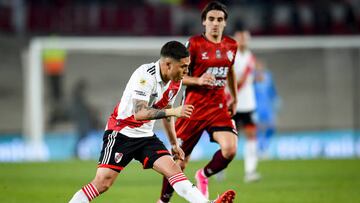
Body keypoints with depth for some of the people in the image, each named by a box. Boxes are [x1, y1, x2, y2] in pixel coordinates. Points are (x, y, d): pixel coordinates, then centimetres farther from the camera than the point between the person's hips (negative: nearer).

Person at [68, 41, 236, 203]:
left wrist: (174, 143, 22)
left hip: (146, 135, 6)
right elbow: (139, 113, -33)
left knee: (173, 169, -12)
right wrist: (173, 111, -40)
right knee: (102, 183, -14)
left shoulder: (176, 82, 2)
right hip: (121, 133, -6)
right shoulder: (145, 75, -23)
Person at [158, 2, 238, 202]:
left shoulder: (231, 45, 6)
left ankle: (204, 175, 10)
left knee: (230, 149, -21)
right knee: (180, 160, 1)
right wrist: (198, 80, -22)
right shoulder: (195, 43, -9)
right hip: (194, 106, -3)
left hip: (219, 107, 4)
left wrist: (235, 98, 26)